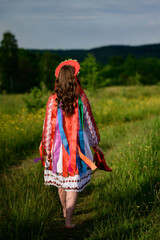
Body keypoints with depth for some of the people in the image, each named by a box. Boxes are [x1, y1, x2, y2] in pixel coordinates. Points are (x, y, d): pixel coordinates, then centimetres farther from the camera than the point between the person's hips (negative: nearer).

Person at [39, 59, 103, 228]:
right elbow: (88, 122, 0)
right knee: (74, 182, 4)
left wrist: (46, 148, 5)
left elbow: (48, 125, -4)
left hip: (59, 145, 2)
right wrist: (95, 143, 13)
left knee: (61, 179, 20)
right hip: (77, 145, -2)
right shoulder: (81, 98, -9)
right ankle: (68, 219, -3)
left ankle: (65, 211, 40)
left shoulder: (53, 100, -8)